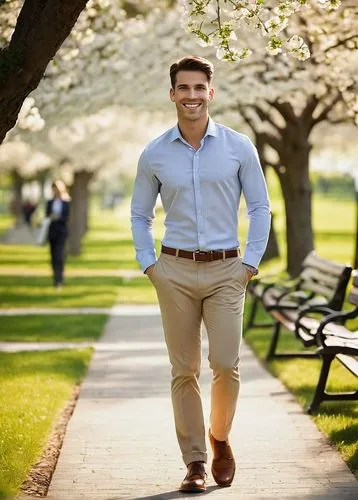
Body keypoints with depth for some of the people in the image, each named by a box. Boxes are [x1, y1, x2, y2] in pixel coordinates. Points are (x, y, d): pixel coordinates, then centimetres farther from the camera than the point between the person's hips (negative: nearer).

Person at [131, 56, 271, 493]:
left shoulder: (239, 147, 0)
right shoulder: (154, 155, 3)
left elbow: (260, 207, 6)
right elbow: (139, 214, 13)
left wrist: (251, 263, -1)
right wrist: (148, 264, 3)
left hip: (225, 271, -1)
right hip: (175, 271, 1)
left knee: (225, 363, -10)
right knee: (184, 370, 2)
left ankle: (220, 438, 17)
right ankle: (194, 462, 10)